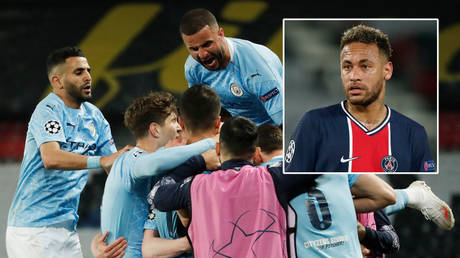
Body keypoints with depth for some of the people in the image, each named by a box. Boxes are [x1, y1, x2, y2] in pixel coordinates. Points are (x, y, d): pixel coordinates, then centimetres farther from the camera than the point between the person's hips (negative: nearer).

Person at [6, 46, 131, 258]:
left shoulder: (93, 115, 12)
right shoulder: (48, 110, -11)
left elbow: (115, 169, 13)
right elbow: (51, 158, -29)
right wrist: (101, 160, -37)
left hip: (67, 225, 8)